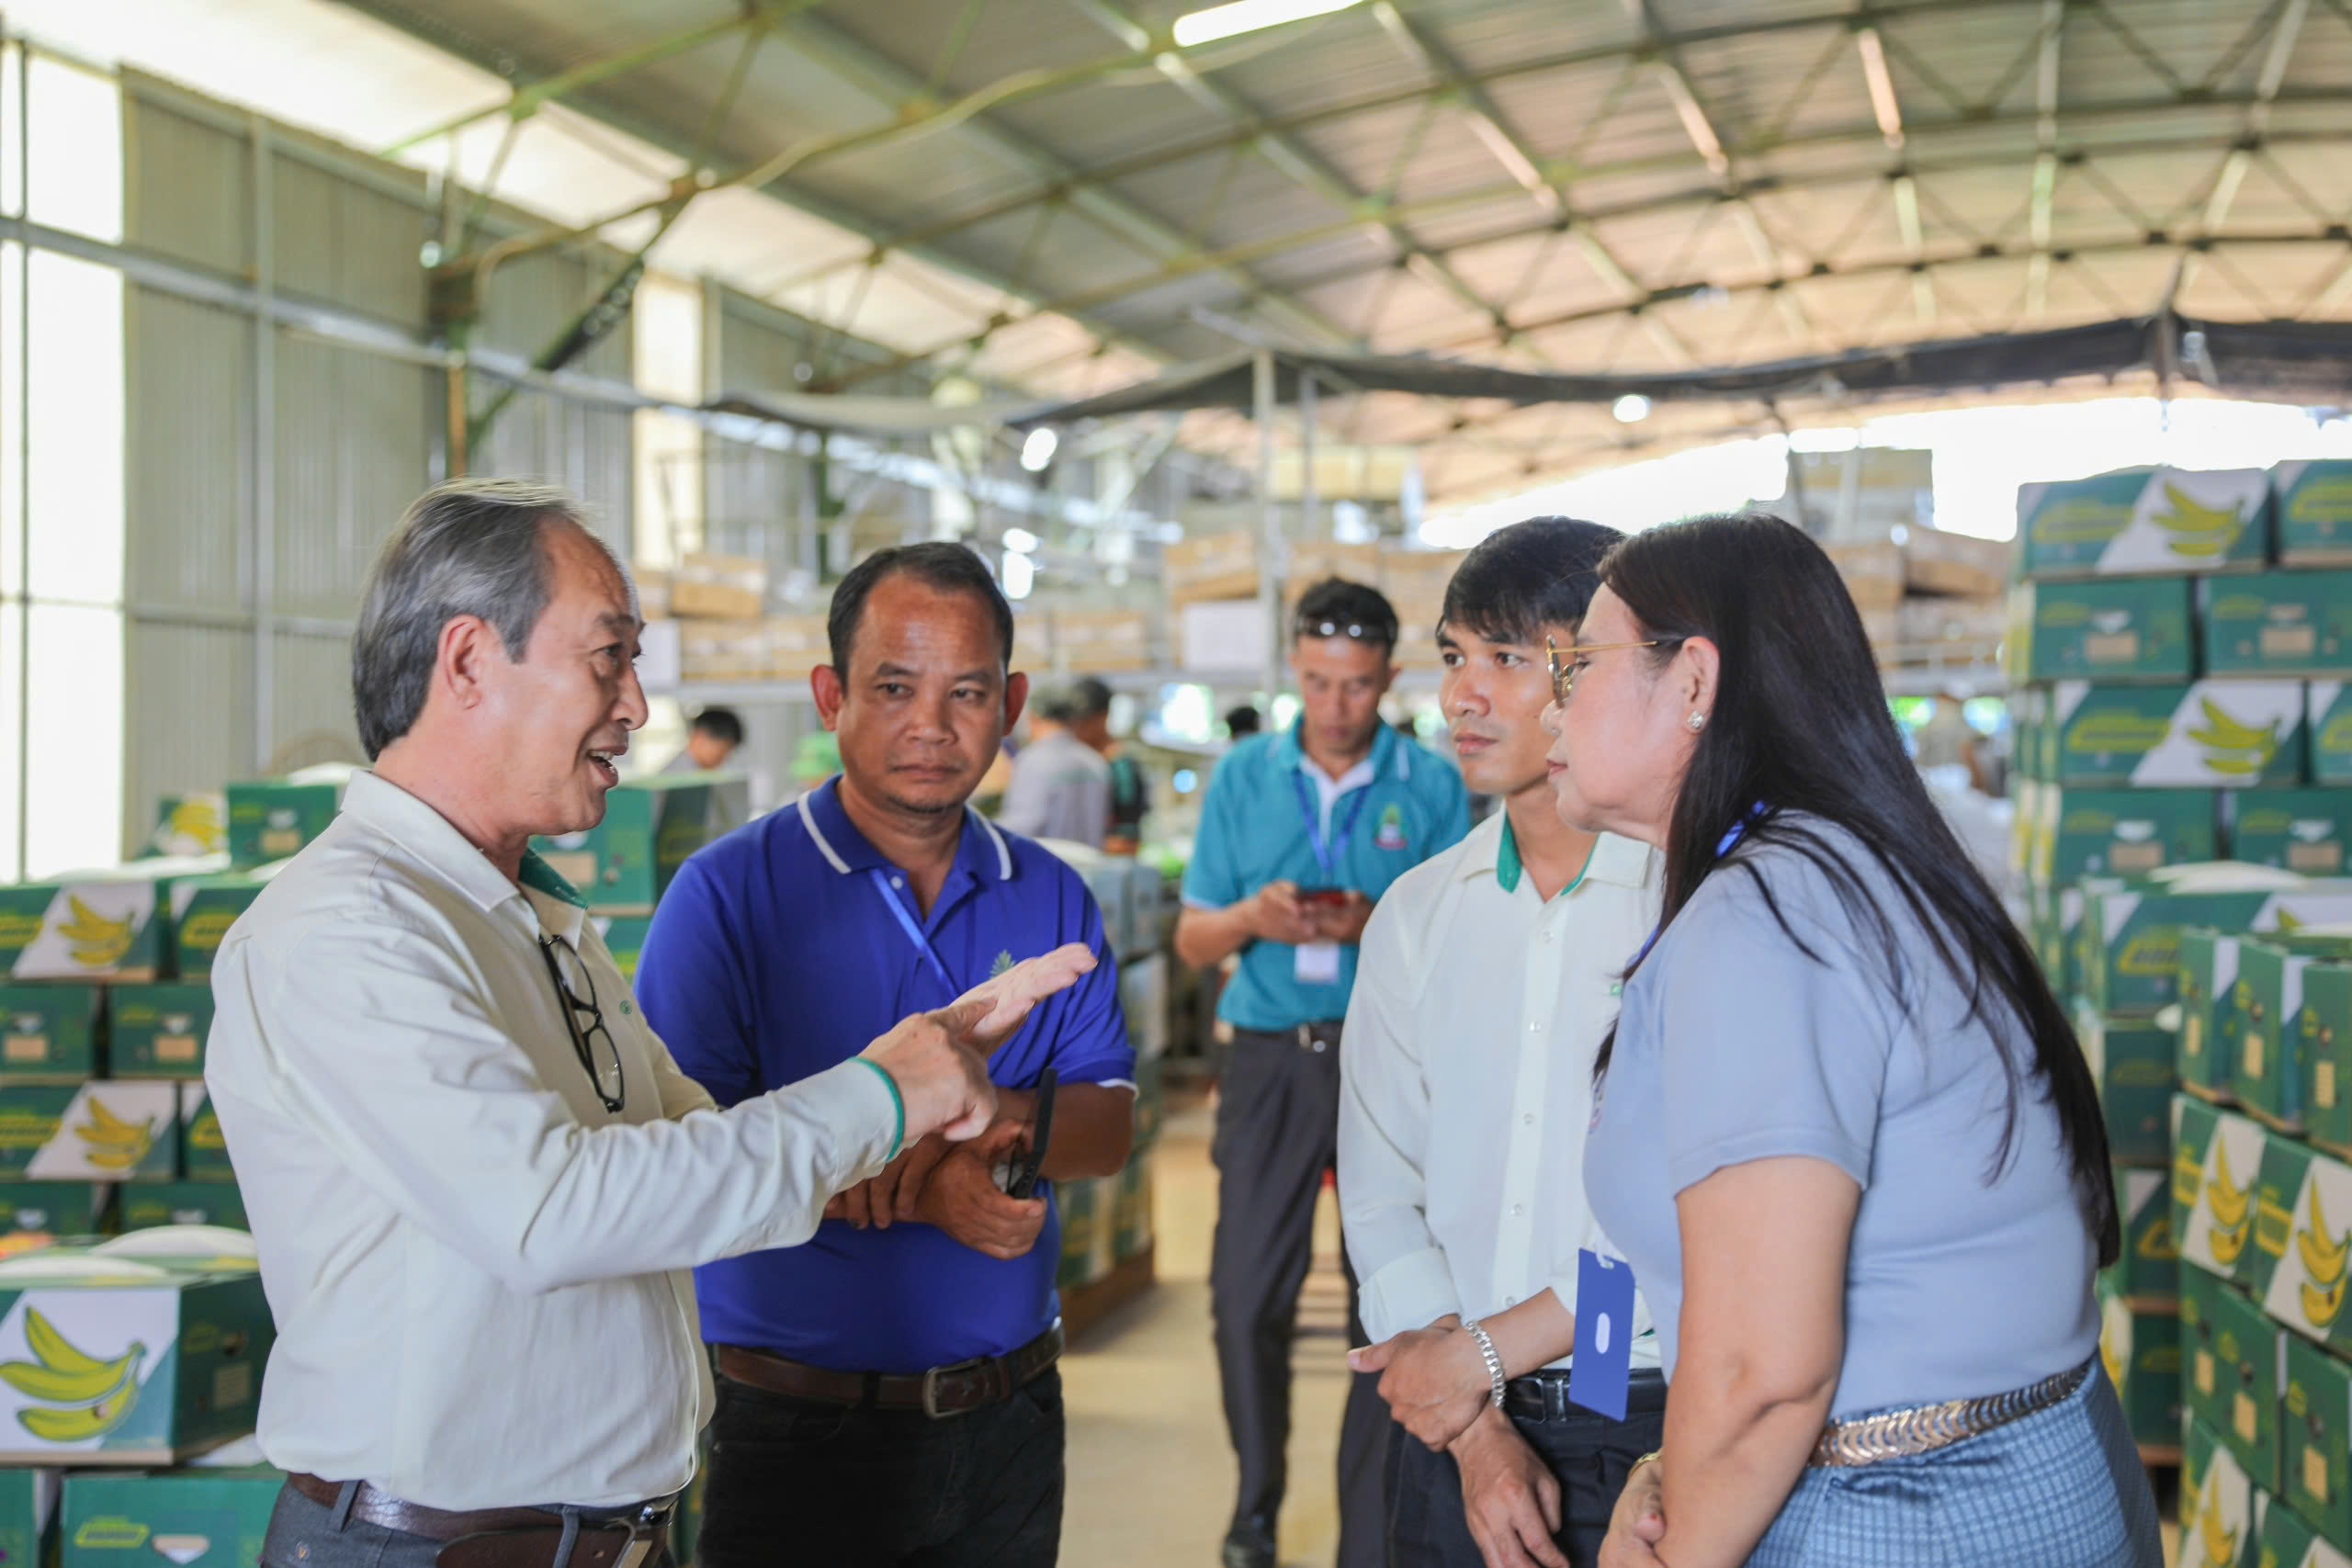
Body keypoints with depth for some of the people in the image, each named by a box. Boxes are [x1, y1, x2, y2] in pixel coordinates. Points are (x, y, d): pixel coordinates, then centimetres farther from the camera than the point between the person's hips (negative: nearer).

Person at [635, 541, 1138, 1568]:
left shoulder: (1051, 898, 7)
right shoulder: (728, 894, -8)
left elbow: (1109, 1126, 0)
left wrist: (986, 1114, -20)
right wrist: (923, 1196, -24)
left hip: (1007, 1422, 4)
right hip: (801, 1433, -4)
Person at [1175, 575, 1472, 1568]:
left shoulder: (1432, 786, 2)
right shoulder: (1243, 777, 7)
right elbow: (1193, 941, 7)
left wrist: (1377, 927, -20)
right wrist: (1251, 917, -14)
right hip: (1271, 1053, 2)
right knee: (1246, 1298, 2)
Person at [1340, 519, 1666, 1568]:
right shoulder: (1418, 915, 6)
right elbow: (1382, 1195, 4)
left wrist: (1482, 1346, -11)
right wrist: (1479, 1436, -8)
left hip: (1656, 1438, -4)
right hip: (1459, 1440, 4)